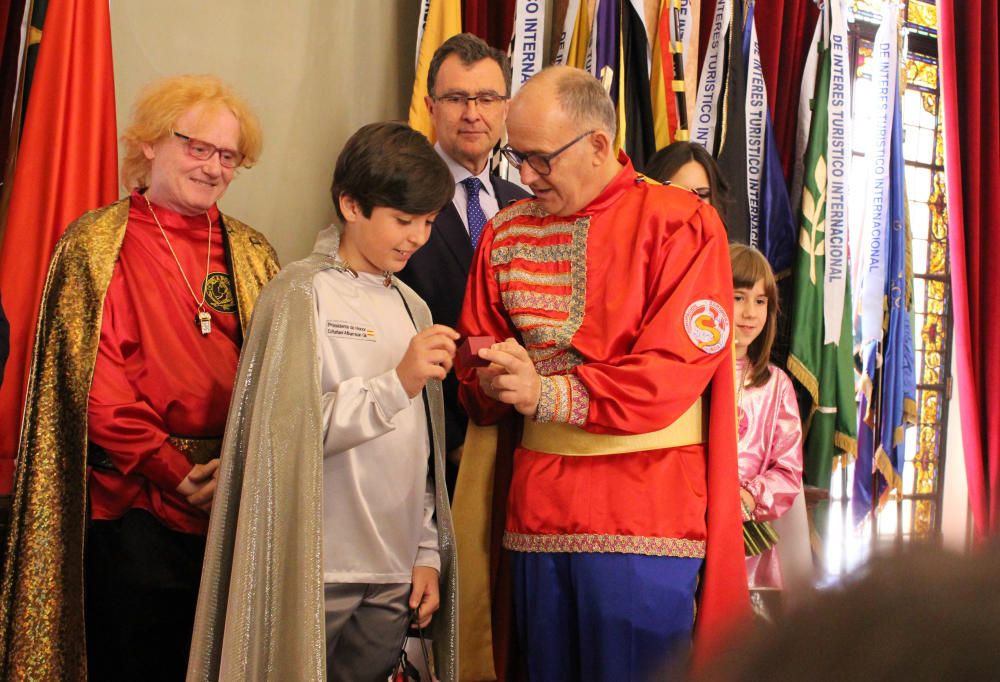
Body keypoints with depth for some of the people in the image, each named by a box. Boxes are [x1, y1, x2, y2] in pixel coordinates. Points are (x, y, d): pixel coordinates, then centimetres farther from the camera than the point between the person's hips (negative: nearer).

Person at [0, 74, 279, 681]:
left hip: (236, 510, 4)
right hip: (136, 508, -4)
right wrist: (176, 473, -15)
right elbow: (95, 385, -8)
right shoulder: (98, 244, -1)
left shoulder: (251, 253, 11)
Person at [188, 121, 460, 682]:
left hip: (395, 574, 6)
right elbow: (286, 428, -16)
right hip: (317, 572, -6)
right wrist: (397, 384, -20)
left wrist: (428, 552, 11)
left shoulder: (412, 307, 13)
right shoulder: (302, 294, -6)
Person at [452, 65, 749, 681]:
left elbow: (676, 370, -13)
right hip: (539, 509, 5)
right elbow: (474, 365, 17)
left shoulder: (680, 224, -4)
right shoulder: (506, 234, 13)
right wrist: (494, 379, -7)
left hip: (644, 510, -5)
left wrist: (549, 393, -15)